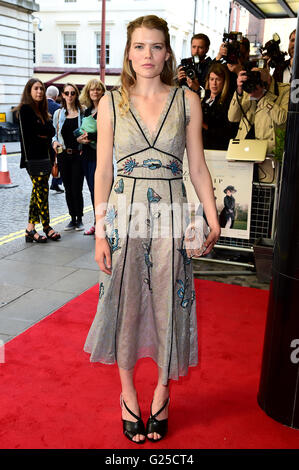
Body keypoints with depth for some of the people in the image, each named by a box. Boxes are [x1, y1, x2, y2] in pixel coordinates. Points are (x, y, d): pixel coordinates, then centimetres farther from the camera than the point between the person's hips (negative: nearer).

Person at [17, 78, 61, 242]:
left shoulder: (42, 110, 19)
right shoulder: (25, 109, -4)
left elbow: (51, 131, 13)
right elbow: (26, 135, -13)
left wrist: (41, 133, -2)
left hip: (44, 156, 8)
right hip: (33, 157, -8)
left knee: (38, 191, 6)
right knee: (42, 190, -10)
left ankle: (31, 229, 11)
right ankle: (46, 227, -3)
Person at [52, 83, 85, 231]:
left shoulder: (82, 112, 3)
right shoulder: (58, 113, 10)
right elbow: (54, 134, 15)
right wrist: (54, 142, -5)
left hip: (78, 155, -3)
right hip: (63, 155, 3)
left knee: (77, 189, -6)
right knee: (68, 189, 8)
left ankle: (79, 219, 9)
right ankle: (72, 219, 19)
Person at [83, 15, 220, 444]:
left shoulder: (187, 101, 3)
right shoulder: (111, 103, 2)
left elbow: (198, 169, 4)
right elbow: (103, 172, 2)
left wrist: (213, 220, -6)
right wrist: (100, 233, -3)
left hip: (170, 217, 0)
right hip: (124, 214, 0)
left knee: (169, 306, 8)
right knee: (124, 304, 8)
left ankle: (161, 395, 30)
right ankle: (128, 396, 30)